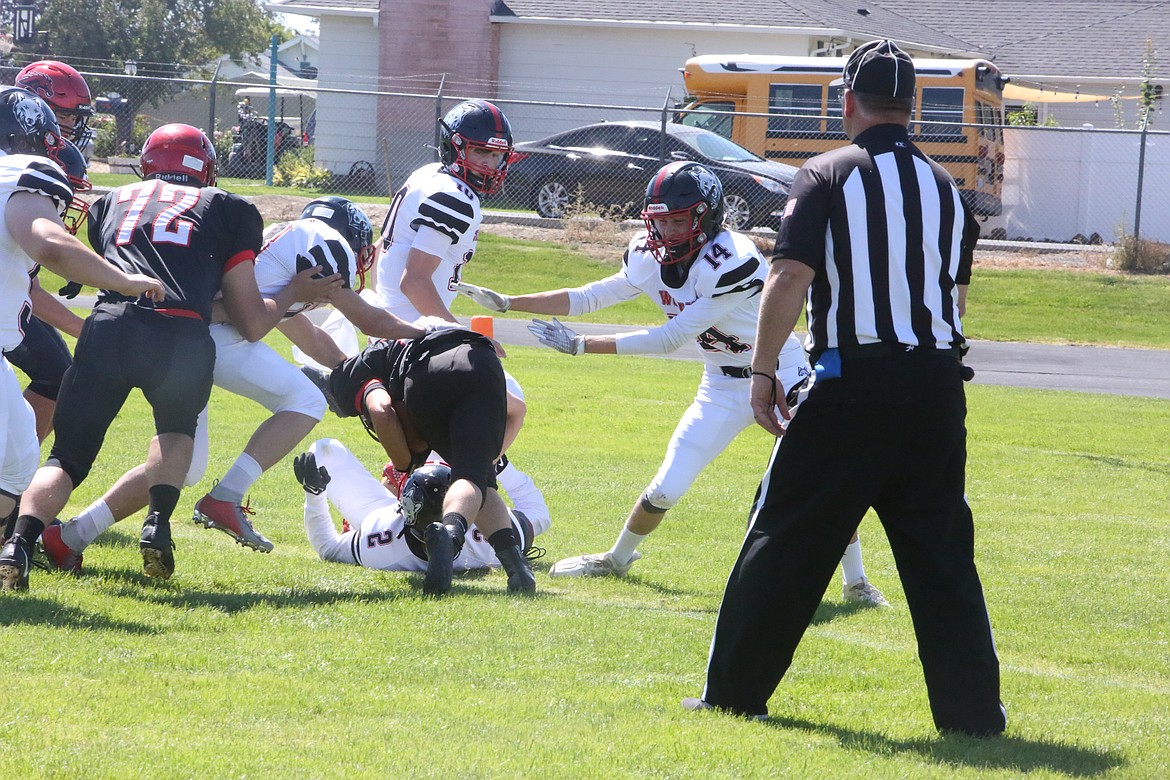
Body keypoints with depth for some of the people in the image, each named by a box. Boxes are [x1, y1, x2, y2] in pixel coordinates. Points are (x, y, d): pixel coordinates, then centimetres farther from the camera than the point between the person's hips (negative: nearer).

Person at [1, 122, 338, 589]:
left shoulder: (110, 203, 29)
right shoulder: (227, 210, 24)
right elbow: (251, 323, 22)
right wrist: (295, 293, 40)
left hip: (107, 327, 1)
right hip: (180, 335, -1)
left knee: (66, 457, 13)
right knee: (177, 426, 31)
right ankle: (158, 523, 7)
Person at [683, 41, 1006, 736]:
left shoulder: (828, 177, -3)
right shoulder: (946, 188, 11)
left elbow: (790, 279, -12)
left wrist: (764, 371, -7)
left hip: (853, 384, -4)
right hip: (938, 385, 4)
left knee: (789, 538, 5)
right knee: (941, 549, 9)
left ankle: (735, 691, 10)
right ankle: (972, 708, 5)